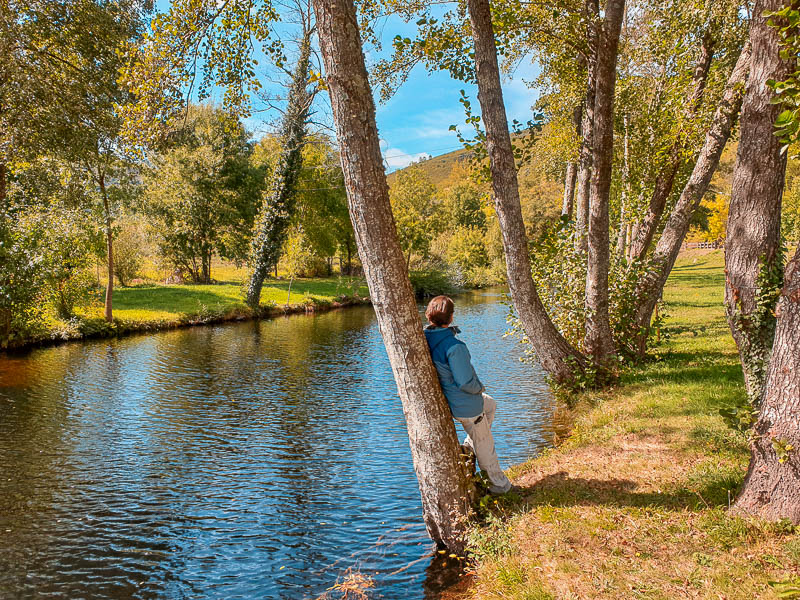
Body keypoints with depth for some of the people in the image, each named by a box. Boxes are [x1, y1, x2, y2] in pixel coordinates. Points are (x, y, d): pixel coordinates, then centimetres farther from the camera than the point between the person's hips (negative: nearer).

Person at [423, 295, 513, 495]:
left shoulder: (425, 339, -9)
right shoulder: (454, 346, -32)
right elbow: (466, 382, -28)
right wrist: (480, 388, -6)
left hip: (446, 399, 8)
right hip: (465, 405, -8)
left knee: (490, 404, 33)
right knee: (485, 446, 14)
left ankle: (469, 445, 33)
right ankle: (499, 485, 33)